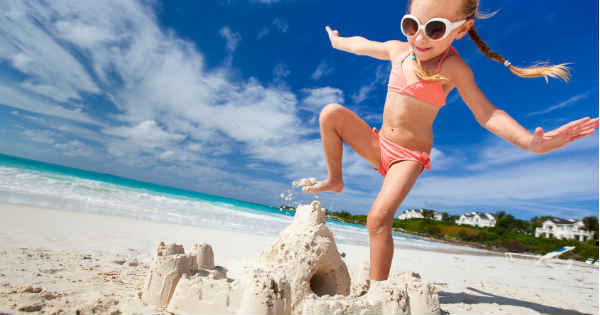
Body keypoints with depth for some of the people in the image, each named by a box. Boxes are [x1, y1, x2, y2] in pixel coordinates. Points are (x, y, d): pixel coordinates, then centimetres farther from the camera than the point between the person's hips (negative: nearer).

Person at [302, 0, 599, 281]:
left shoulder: (452, 67, -13)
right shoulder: (398, 50, 2)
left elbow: (486, 113, -17)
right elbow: (360, 45, 20)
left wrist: (529, 141, -34)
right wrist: (337, 40, 38)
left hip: (410, 156, -5)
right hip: (379, 145, 5)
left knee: (379, 217, -25)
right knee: (331, 113, -13)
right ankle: (335, 180, 1)